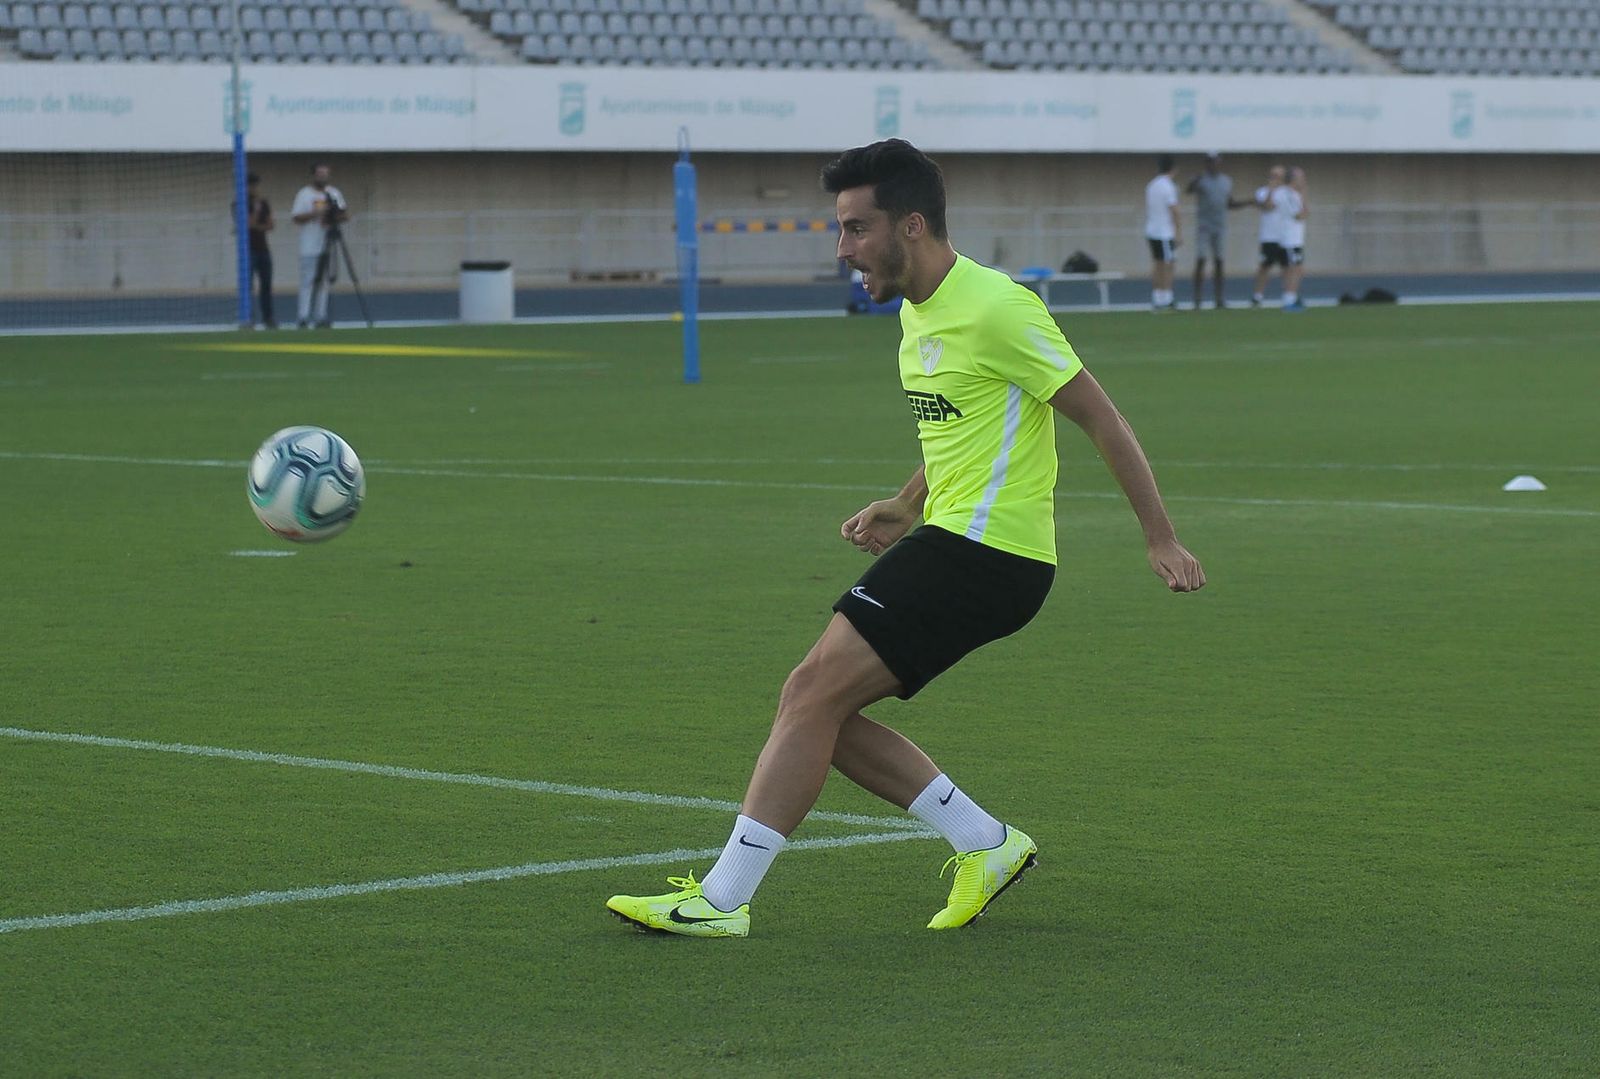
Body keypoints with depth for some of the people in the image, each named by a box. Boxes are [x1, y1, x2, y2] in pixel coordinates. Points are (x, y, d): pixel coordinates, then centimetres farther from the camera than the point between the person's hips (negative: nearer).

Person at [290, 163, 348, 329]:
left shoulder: (334, 193, 13)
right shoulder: (304, 194, -2)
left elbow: (345, 215, 11)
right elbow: (297, 218, -9)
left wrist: (334, 218, -10)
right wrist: (315, 213, -22)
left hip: (328, 245, 5)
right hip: (310, 247, -5)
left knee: (324, 281, 6)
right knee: (308, 281, -8)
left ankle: (321, 317, 8)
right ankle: (303, 317, -9)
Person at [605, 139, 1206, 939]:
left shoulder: (995, 309, -16)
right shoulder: (918, 311, 14)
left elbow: (1102, 421, -12)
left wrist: (1161, 539, -11)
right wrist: (907, 505, 13)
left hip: (984, 554, -10)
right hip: (953, 539, 10)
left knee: (813, 693, -14)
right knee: (820, 709, 6)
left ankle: (722, 900, -12)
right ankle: (986, 845, 12)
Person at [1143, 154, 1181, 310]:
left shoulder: (1150, 186, 10)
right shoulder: (1168, 187, -13)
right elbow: (1174, 211, -14)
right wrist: (1179, 232, -10)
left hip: (1151, 232, 8)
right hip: (1165, 233, -8)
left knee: (1157, 266, 12)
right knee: (1167, 267, -3)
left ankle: (1156, 300, 13)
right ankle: (1166, 301, -4)